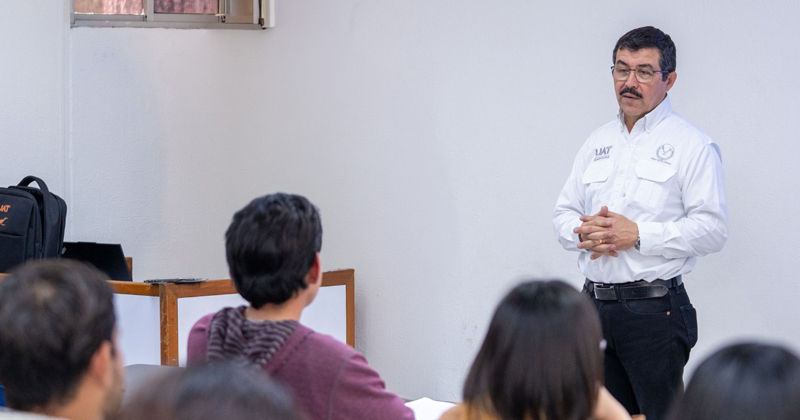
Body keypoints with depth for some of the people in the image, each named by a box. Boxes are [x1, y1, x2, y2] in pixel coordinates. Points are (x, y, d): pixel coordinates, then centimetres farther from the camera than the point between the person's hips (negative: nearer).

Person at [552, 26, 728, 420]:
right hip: (595, 303, 6)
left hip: (655, 309, -6)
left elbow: (712, 230, -13)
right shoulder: (597, 142, 16)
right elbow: (563, 213, 17)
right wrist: (584, 233, -6)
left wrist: (637, 235, -19)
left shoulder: (691, 145, -4)